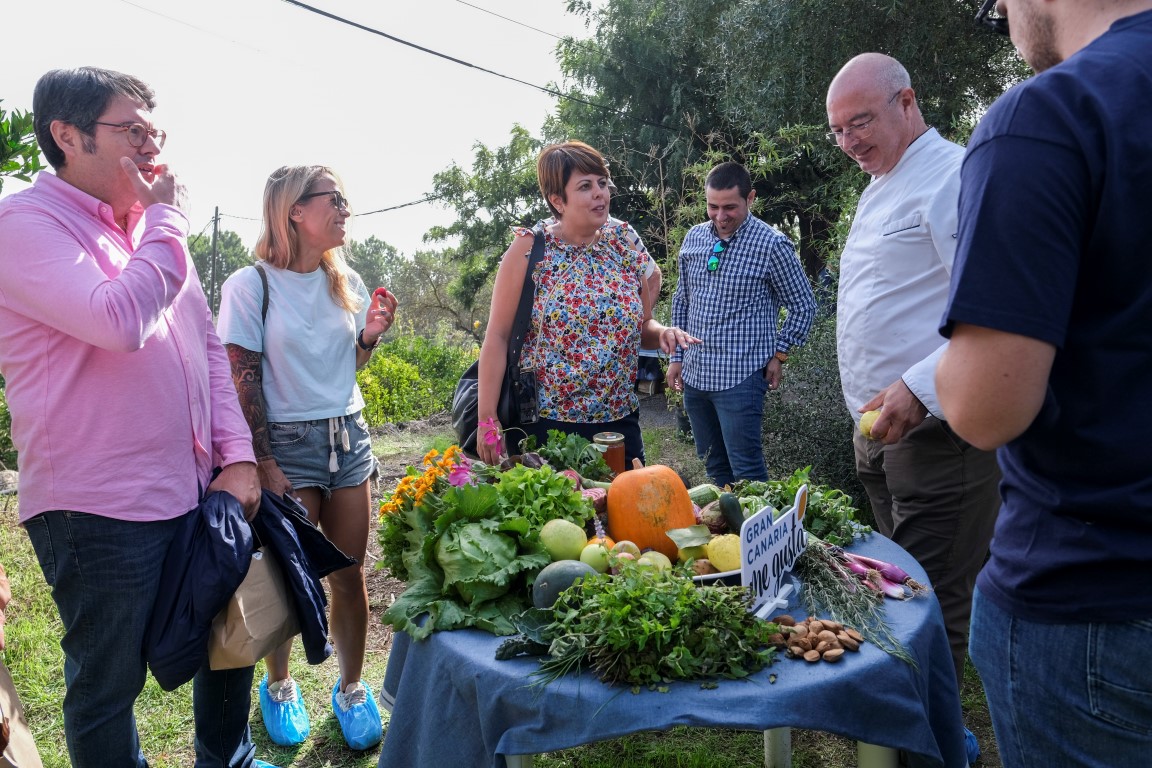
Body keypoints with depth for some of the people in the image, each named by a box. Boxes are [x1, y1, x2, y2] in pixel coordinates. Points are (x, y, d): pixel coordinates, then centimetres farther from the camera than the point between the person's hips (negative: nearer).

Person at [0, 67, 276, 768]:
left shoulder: (152, 228, 11)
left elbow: (209, 347, 12)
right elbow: (121, 321, -27)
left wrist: (237, 455, 3)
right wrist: (167, 219, -13)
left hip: (197, 493, 8)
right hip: (98, 509, -7)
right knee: (108, 688, 9)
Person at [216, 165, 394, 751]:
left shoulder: (346, 282, 7)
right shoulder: (250, 286, -9)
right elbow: (243, 383, -9)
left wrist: (371, 334, -4)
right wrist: (265, 466, -13)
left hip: (348, 437, 4)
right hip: (288, 442, -4)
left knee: (349, 572, 7)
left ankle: (351, 688, 25)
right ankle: (278, 685, 30)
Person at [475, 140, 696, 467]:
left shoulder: (624, 245, 3)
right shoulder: (530, 249, -8)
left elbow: (642, 326, 14)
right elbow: (497, 336, -9)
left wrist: (663, 333, -9)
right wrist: (487, 420, -13)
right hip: (544, 425, -4)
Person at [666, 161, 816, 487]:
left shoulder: (772, 245, -9)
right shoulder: (694, 238, 7)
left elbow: (803, 306, -1)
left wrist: (779, 354, -4)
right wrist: (678, 356, 12)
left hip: (741, 376, -6)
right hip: (694, 374, 6)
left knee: (747, 471, -2)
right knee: (713, 466, 16)